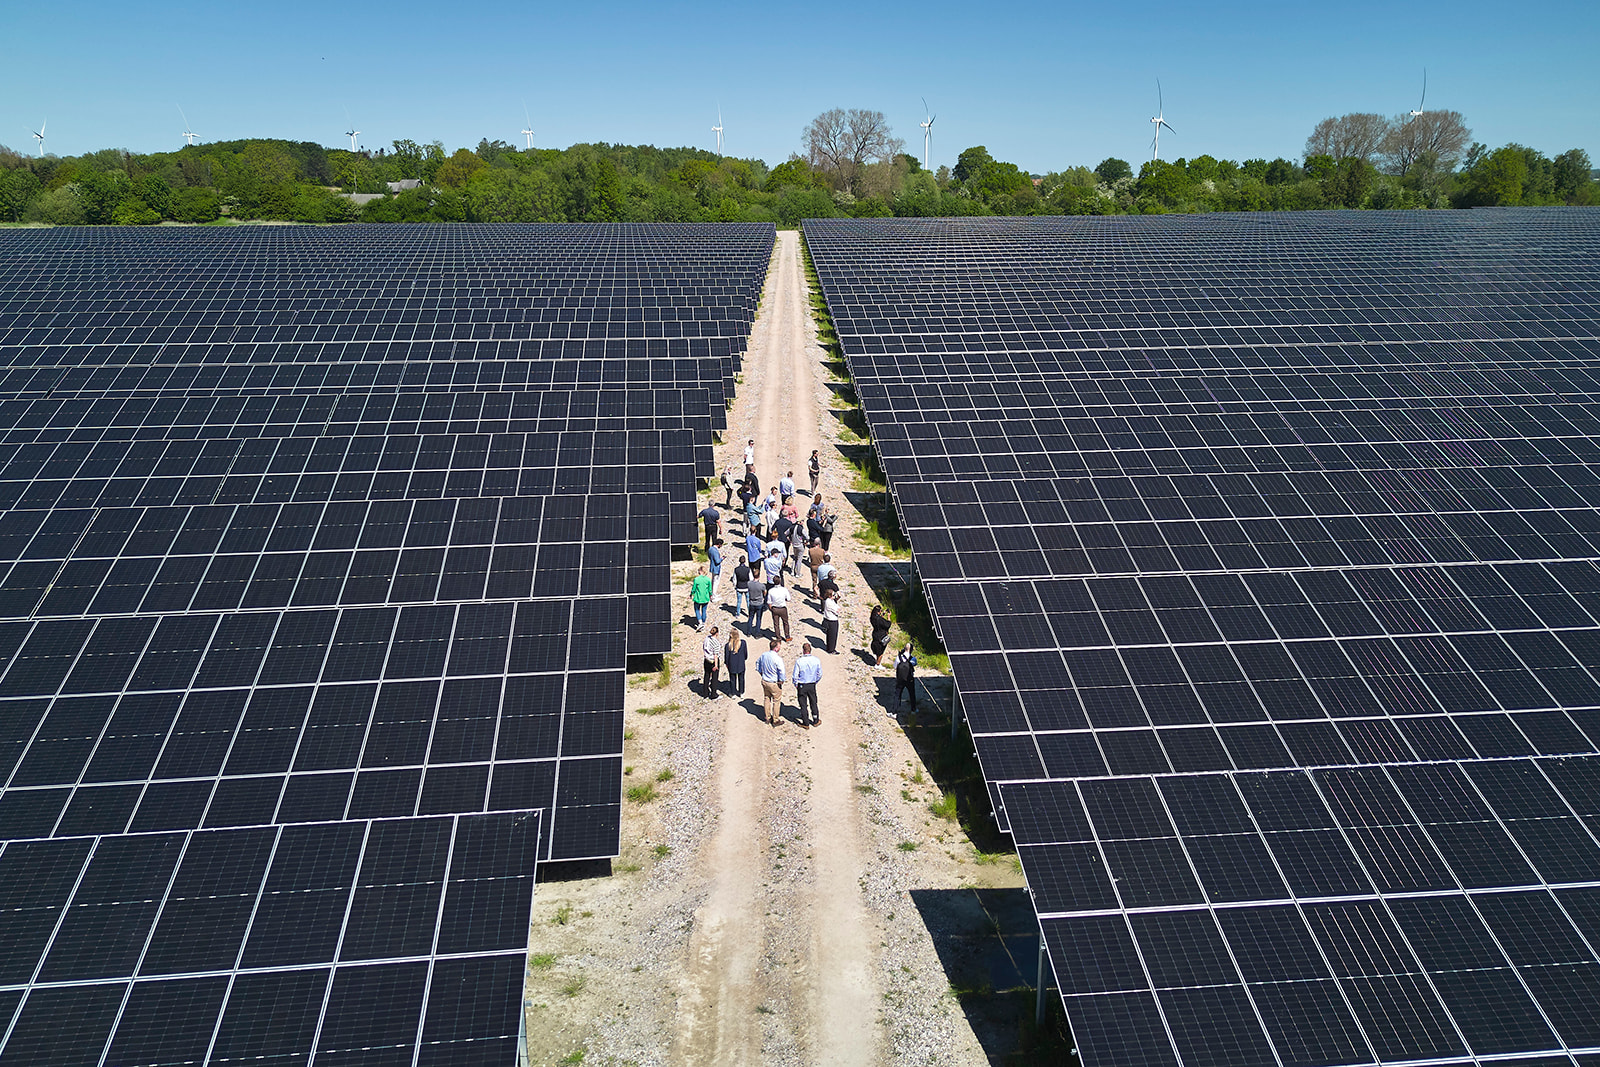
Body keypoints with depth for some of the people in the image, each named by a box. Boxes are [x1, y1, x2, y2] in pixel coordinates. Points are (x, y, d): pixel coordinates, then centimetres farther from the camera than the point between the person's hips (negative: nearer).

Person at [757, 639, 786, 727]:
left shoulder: (764, 655, -6)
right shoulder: (778, 658, -27)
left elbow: (758, 664, 12)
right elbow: (781, 672, -26)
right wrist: (782, 680, -8)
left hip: (764, 681, 6)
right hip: (775, 683, -6)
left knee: (767, 699, 21)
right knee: (776, 701, 12)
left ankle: (768, 718, 35)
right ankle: (775, 721, 21)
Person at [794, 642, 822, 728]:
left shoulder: (799, 661, -20)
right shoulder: (816, 660, -11)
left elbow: (795, 675, -14)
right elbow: (820, 674, -1)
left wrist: (796, 685, 3)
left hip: (802, 686, -3)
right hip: (812, 685, 3)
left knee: (803, 705, 11)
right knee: (813, 703, 19)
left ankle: (806, 723, 21)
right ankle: (816, 721, 33)